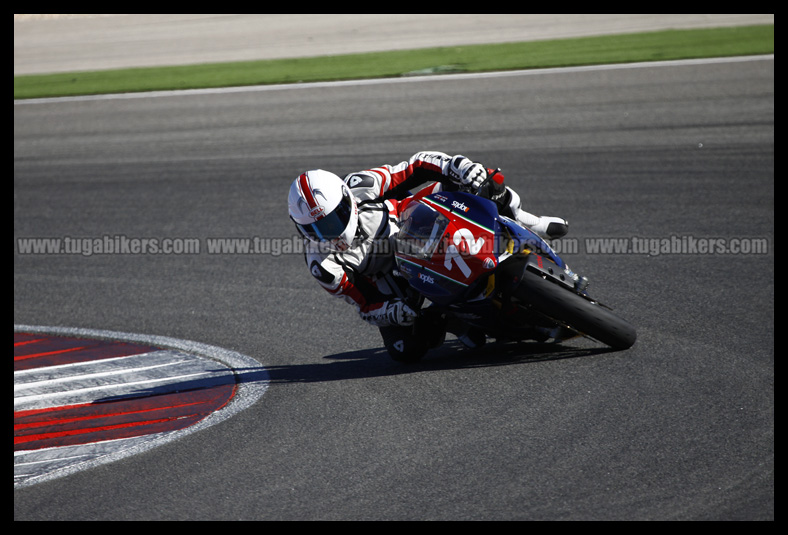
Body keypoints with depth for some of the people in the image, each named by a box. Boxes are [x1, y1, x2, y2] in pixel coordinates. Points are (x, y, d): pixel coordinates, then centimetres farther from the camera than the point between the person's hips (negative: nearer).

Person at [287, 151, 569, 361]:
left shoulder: (360, 187, -28)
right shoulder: (322, 264, -27)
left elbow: (418, 167, -21)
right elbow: (365, 305, -19)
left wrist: (460, 166, -39)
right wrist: (392, 312, -42)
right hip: (388, 284, -1)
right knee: (407, 350, -24)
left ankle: (520, 220, 6)